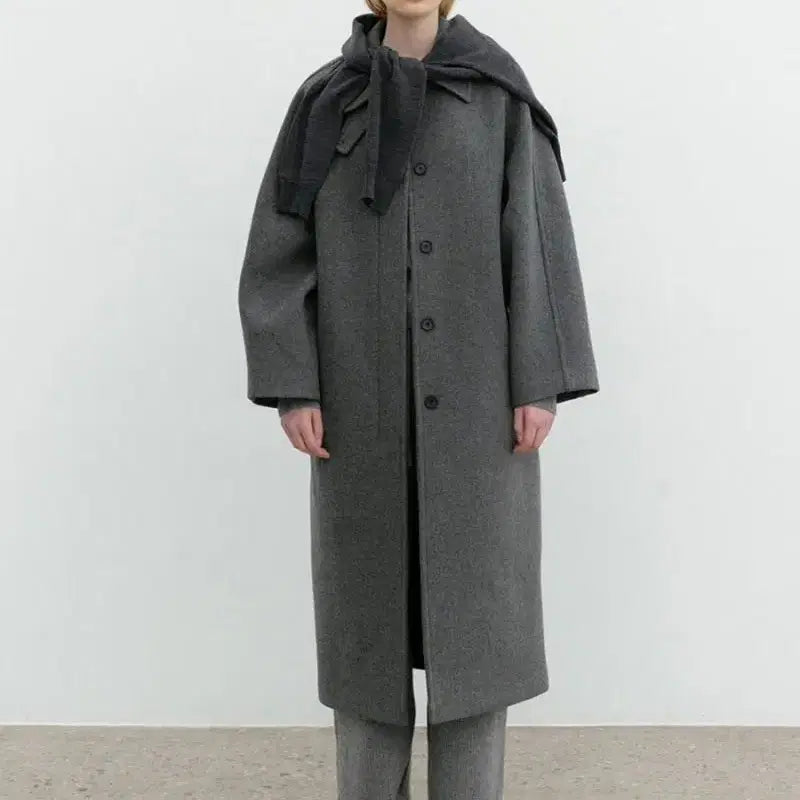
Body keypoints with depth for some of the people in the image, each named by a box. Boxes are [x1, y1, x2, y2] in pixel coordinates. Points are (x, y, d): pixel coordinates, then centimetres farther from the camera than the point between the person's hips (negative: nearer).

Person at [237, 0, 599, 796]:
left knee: (477, 599, 3)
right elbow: (278, 250, 3)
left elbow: (540, 236, -1)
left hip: (474, 396, 0)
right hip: (365, 394, 1)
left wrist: (541, 382, -8)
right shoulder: (326, 101, 5)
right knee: (367, 601, 6)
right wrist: (291, 385, -7)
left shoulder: (500, 94, 4)